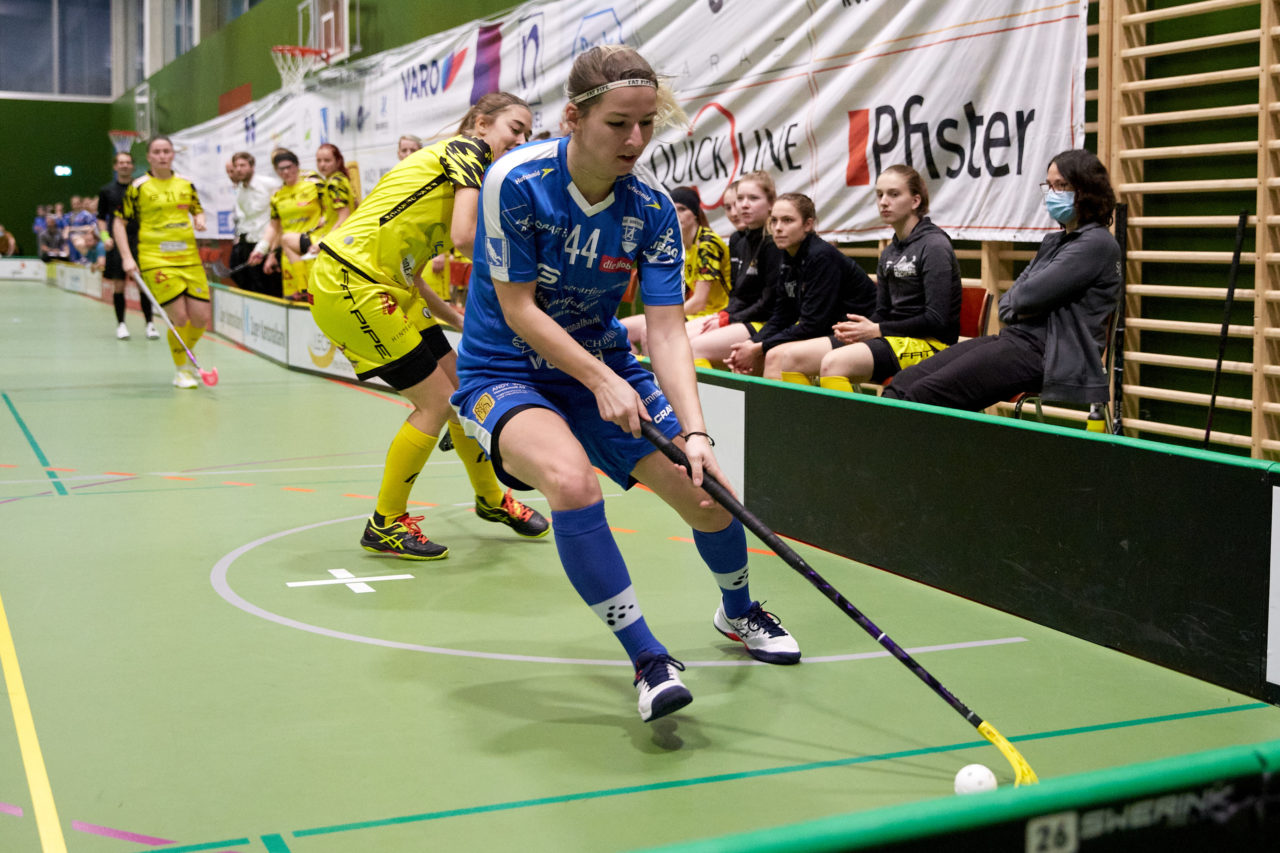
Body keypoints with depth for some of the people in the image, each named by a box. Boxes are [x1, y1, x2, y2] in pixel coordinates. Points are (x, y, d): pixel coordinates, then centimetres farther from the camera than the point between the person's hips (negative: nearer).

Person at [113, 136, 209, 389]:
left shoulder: (186, 184, 10)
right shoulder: (139, 187, -1)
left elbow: (198, 209, 25)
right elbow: (119, 223, 3)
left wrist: (200, 219, 1)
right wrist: (127, 258, -7)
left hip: (189, 259, 4)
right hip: (156, 261, -4)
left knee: (202, 317, 1)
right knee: (179, 318, -11)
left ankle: (187, 355, 31)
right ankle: (181, 370, 11)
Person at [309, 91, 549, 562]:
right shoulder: (467, 149, -6)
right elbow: (464, 237, -22)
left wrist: (461, 321, 8)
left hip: (386, 287, 9)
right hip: (348, 282, -9)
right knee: (436, 402, -5)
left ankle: (491, 499, 34)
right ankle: (385, 525, 10)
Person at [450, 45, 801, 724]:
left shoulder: (653, 211, -11)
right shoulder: (515, 181, -22)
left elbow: (666, 331, -14)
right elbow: (518, 310, -18)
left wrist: (694, 431, -27)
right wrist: (602, 382, -24)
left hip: (605, 367, 4)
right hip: (505, 371, -4)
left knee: (710, 493, -3)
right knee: (572, 480, -35)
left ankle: (737, 613, 32)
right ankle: (648, 662, -21)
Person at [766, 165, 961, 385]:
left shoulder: (935, 247, -7)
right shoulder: (889, 253, 19)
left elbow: (937, 320, -13)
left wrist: (876, 330, -12)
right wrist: (853, 329, -2)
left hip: (928, 343, -8)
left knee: (833, 363, -37)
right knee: (778, 357, -7)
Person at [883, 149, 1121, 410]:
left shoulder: (1097, 244, -7)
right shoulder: (1053, 242, 23)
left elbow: (1030, 296, -15)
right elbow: (1007, 303, 20)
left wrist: (1015, 302, 7)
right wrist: (1022, 307, -1)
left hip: (1041, 352, -9)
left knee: (921, 396, -22)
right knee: (903, 384, -8)